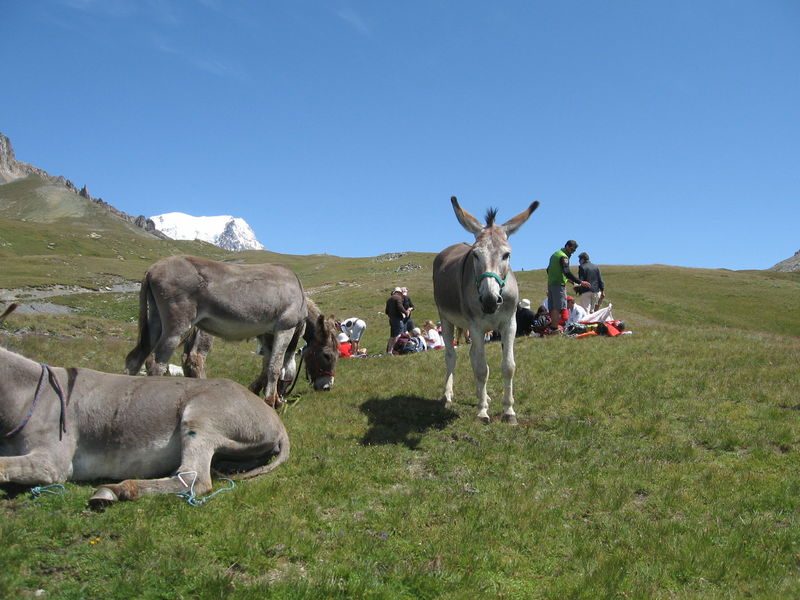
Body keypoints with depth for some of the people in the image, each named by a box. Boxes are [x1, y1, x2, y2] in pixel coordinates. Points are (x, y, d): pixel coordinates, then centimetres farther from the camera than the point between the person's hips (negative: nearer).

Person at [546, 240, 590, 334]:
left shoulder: (555, 254, 17)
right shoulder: (563, 257, -13)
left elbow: (548, 269, 23)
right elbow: (567, 272, -24)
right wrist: (580, 282, -26)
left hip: (550, 283, 9)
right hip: (559, 285, -9)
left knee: (552, 307, 12)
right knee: (559, 307, -9)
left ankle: (552, 327, 15)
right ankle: (555, 328, -13)